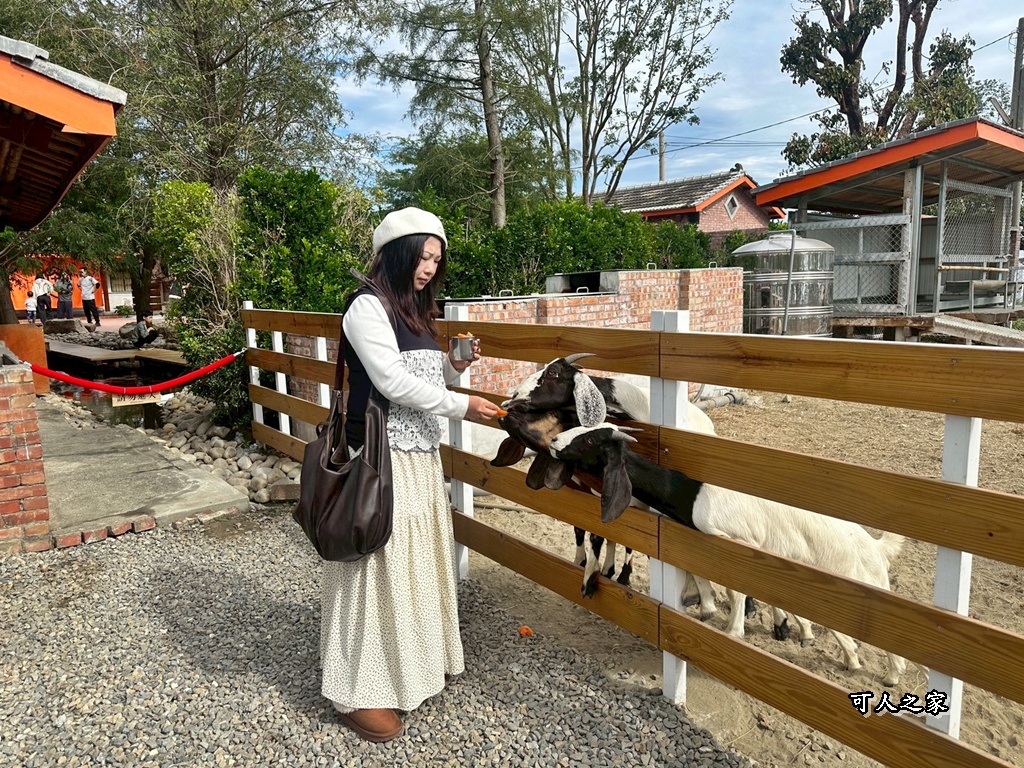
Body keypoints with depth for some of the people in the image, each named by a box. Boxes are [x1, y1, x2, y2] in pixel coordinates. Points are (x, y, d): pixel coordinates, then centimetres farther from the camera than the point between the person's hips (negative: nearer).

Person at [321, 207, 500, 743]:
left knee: (416, 560, 17)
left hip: (420, 454, 9)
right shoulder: (368, 306, -11)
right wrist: (462, 406, -13)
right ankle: (360, 692, 12)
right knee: (379, 567, -2)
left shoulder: (413, 309, 16)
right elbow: (394, 383, -18)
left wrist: (453, 365, 1)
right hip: (382, 458, -9)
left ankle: (416, 660, 34)